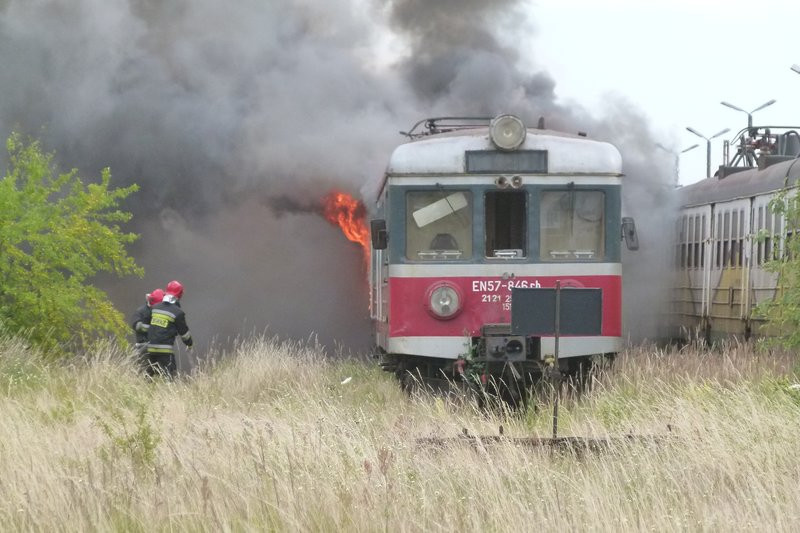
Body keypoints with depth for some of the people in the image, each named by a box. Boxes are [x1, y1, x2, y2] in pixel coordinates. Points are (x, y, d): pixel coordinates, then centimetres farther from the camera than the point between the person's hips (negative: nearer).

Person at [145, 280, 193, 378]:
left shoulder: (155, 307, 7)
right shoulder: (178, 313, -8)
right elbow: (184, 332, 2)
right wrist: (189, 343, 19)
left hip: (151, 347, 6)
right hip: (165, 349, -6)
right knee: (168, 374, -4)